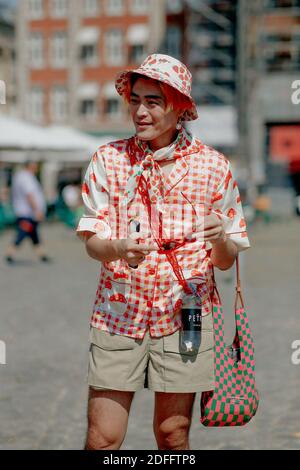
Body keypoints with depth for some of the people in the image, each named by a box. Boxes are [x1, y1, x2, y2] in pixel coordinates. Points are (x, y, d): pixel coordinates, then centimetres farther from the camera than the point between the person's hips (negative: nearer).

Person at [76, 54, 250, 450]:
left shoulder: (213, 166, 2)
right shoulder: (108, 159, 2)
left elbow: (227, 260, 5)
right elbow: (92, 242, -3)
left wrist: (219, 240, -19)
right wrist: (118, 249, -26)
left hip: (184, 314, 0)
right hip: (118, 312, 0)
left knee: (173, 435, 6)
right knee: (102, 436, -3)